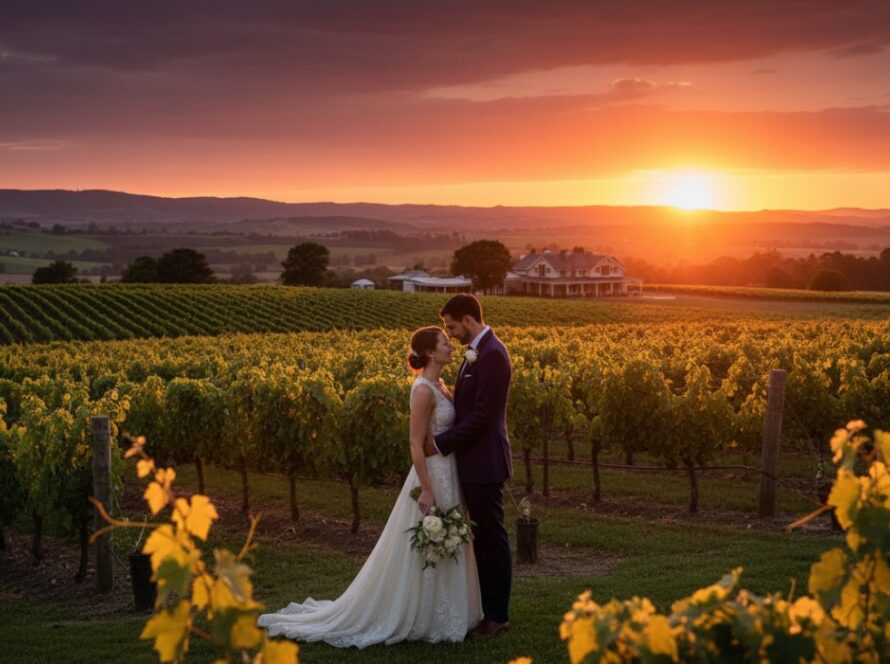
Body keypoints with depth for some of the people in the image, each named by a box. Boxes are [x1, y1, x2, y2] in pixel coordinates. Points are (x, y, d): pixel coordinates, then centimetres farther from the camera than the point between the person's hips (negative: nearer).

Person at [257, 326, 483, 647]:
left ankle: (434, 615, 24)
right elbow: (416, 444, -20)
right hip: (433, 475, -10)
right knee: (425, 552, -1)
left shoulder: (437, 385, 11)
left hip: (446, 474, 10)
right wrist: (426, 490, -21)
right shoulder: (424, 390, -19)